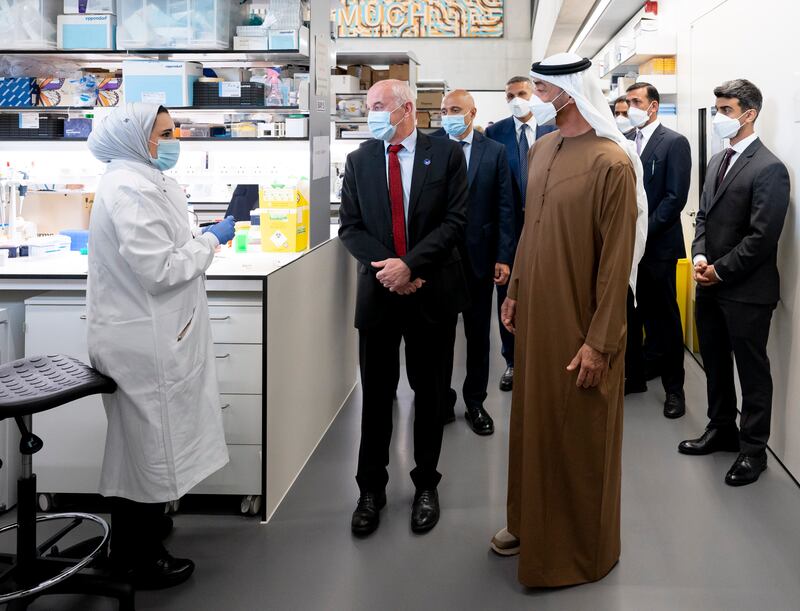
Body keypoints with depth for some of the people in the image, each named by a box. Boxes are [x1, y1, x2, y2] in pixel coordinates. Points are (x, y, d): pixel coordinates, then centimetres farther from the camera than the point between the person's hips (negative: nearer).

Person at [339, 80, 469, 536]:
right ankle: (371, 489, 19)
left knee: (430, 392, 10)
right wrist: (386, 267, -13)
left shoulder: (446, 154, -2)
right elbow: (350, 227, 3)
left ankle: (426, 484, 25)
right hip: (379, 290, 2)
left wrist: (409, 264, -18)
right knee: (376, 395, 7)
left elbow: (454, 221, -8)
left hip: (432, 290, -1)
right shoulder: (359, 160, 5)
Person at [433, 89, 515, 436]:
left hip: (479, 255, 0)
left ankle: (475, 402, 21)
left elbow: (504, 208, 0)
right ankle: (442, 400, 21)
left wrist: (504, 257, -5)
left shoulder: (494, 151, 0)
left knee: (478, 335, 10)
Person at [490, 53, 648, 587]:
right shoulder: (541, 150, 6)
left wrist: (600, 341, -19)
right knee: (533, 420, 17)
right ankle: (531, 523, 35)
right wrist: (515, 292, 14)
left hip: (579, 321, -7)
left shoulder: (611, 162, -19)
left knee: (579, 435, 6)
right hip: (536, 314, 7)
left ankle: (582, 547, 24)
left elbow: (618, 260, -19)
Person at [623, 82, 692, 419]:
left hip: (658, 244, -5)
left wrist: (643, 233, -15)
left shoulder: (674, 143, -5)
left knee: (664, 319, 2)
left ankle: (674, 387, 13)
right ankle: (634, 376, 25)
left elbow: (675, 197, -12)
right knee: (629, 314, 11)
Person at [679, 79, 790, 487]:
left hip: (746, 289, -8)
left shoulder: (768, 169, -15)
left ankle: (753, 449, 15)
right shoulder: (717, 161, 12)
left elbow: (762, 236, -19)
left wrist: (721, 270, -14)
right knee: (715, 363, 18)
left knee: (752, 370, 4)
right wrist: (699, 255, -1)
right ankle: (722, 430, 34)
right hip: (710, 284, 8)